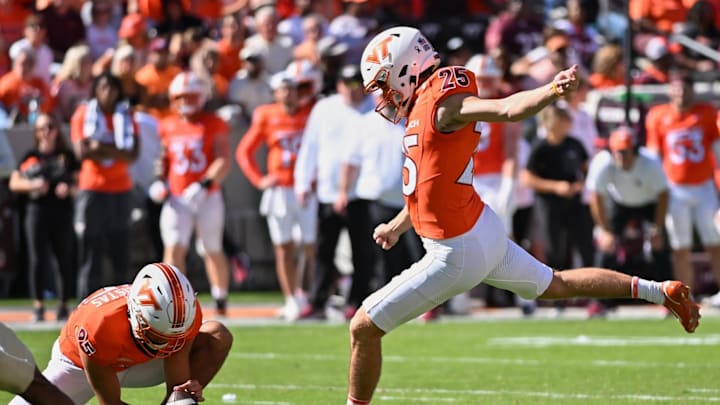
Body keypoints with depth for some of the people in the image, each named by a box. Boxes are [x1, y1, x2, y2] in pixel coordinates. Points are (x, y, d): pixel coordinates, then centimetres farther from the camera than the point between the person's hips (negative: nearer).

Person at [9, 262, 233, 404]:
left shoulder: (184, 316, -34)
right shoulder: (99, 327, -45)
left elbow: (176, 386, -24)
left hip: (135, 363, 3)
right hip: (78, 365, -3)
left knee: (218, 336, -19)